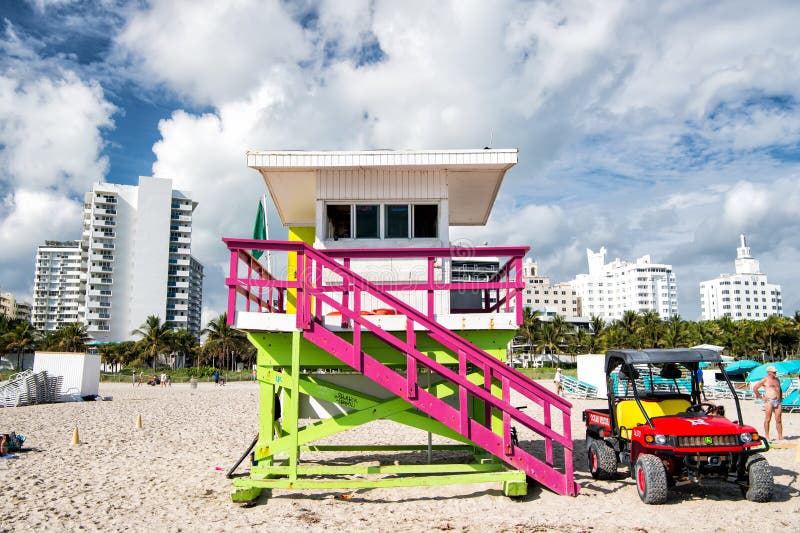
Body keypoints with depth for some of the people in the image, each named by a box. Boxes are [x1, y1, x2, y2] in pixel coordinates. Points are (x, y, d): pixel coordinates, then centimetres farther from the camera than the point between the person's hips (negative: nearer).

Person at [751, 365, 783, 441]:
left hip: (778, 401, 6)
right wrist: (761, 397, -6)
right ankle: (766, 436, 4)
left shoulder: (777, 379, 17)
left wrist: (781, 397, 19)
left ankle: (780, 436, 8)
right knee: (768, 419, -2)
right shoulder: (765, 380, -2)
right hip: (769, 401, -6)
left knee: (778, 420, 4)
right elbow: (754, 388, -5)